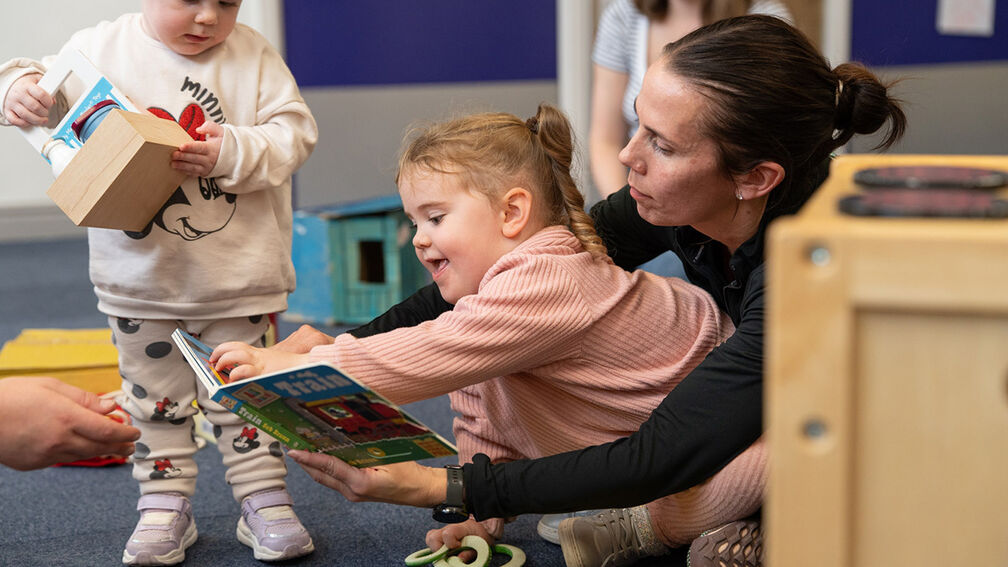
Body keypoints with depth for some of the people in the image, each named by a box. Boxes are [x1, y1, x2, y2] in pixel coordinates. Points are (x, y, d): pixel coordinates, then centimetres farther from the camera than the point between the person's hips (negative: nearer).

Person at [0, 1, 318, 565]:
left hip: (237, 272, -1)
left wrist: (232, 152, -25)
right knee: (154, 398, 12)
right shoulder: (99, 47, -4)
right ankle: (165, 507, 25)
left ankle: (265, 502, 22)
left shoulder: (253, 55, -5)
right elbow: (51, 96, 4)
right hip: (139, 273, 1)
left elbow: (294, 131, -10)